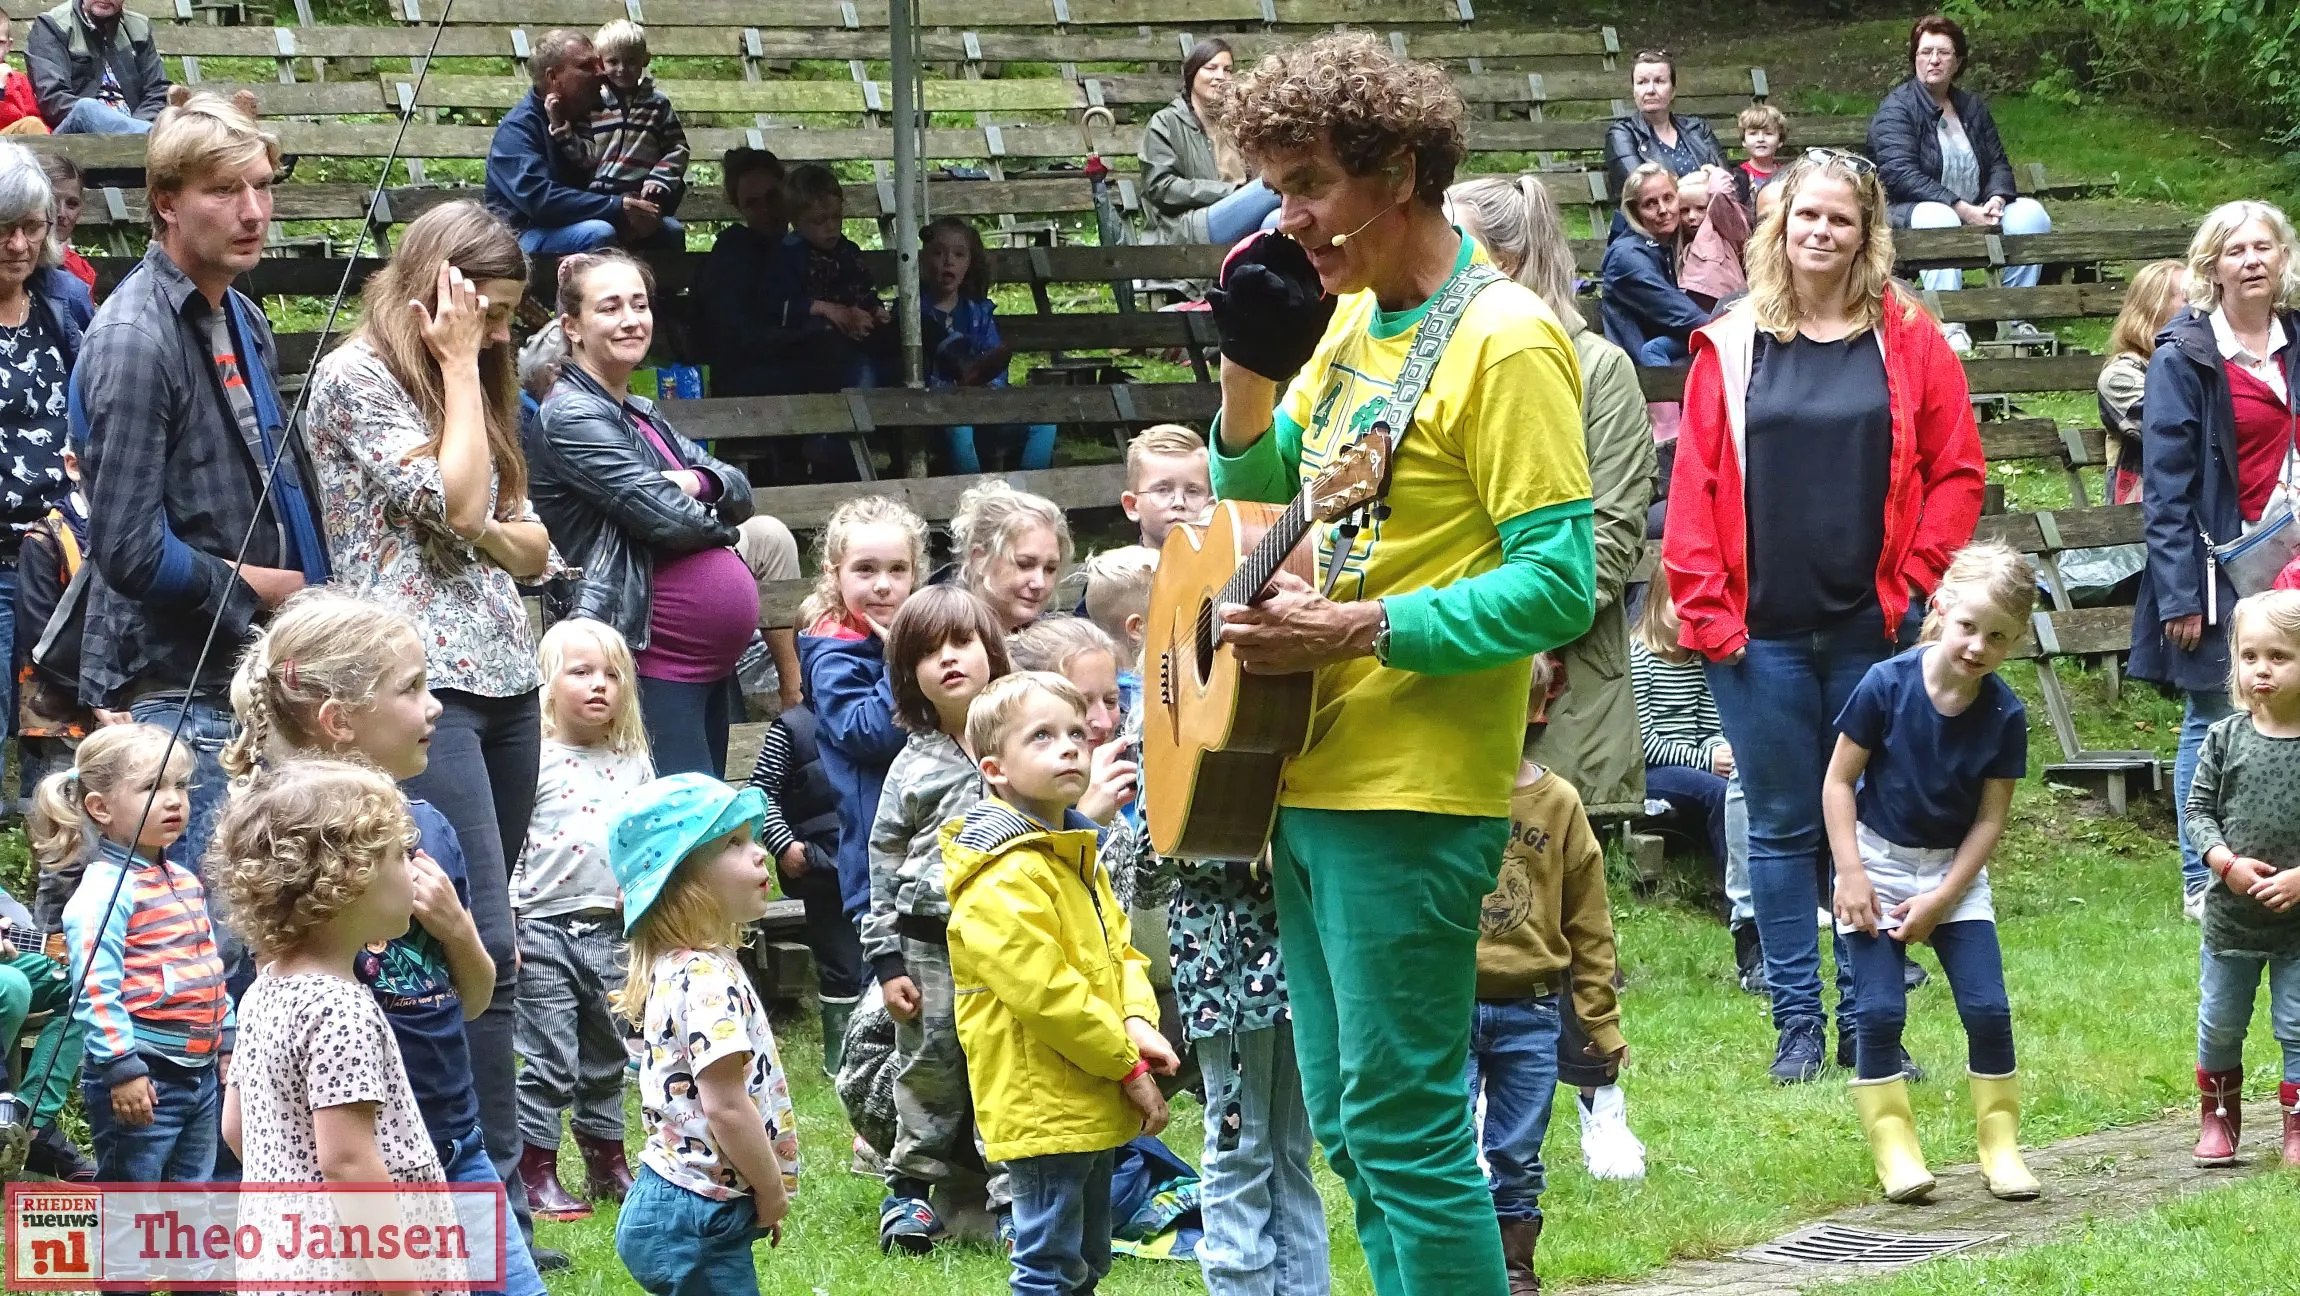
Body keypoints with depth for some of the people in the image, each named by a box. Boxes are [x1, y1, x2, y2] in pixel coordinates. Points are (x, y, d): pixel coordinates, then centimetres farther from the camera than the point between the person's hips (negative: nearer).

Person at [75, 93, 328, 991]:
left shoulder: (241, 321, 14)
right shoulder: (135, 338, -15)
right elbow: (130, 549, -21)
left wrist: (305, 595, 8)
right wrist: (252, 586, -8)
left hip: (248, 676, 9)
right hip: (175, 689, -9)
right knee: (212, 942, -7)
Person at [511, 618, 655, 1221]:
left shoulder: (634, 763, 9)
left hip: (612, 929, 5)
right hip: (546, 929, -5)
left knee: (607, 1058, 15)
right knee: (549, 1061, -4)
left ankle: (607, 1164, 25)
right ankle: (536, 1173, 2)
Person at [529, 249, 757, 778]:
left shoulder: (644, 414, 19)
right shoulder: (571, 416, -10)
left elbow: (739, 490, 12)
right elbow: (662, 516, -18)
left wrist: (696, 482, -11)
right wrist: (718, 521, 2)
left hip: (710, 668, 10)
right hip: (650, 667, -10)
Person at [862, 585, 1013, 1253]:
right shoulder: (913, 766, 4)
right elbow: (884, 865, 6)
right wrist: (887, 960, 0)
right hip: (928, 941, 1)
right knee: (928, 1067, 7)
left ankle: (1012, 1197, 5)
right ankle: (910, 1185, 19)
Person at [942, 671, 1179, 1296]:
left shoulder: (1076, 857, 14)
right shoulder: (1003, 880, -20)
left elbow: (1120, 950, 16)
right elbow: (1046, 992, -24)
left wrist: (1138, 1025, -4)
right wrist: (1128, 1065, -17)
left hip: (1090, 1102, 10)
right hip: (1041, 1106, -10)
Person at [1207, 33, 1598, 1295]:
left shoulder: (1503, 342, -15)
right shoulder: (1348, 318, 11)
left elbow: (1560, 586, -19)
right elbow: (1253, 493, 20)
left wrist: (1353, 630, -23)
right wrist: (1251, 364, 2)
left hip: (1409, 797, -9)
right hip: (1305, 773, 9)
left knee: (1404, 1133, -6)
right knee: (1350, 1127, 14)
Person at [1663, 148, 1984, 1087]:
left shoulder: (1907, 340, 3)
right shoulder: (1731, 348, 3)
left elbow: (1956, 470, 4)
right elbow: (1695, 482, 2)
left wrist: (1916, 583, -4)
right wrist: (1703, 605, -5)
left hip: (1873, 629, 0)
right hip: (1761, 633, 0)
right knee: (1782, 829, 6)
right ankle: (1797, 1023, 14)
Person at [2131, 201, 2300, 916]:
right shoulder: (2184, 356, -8)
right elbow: (2165, 487, -10)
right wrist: (2180, 592, -14)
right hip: (2220, 568, -5)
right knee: (2214, 724, 1)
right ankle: (2202, 883, 10)